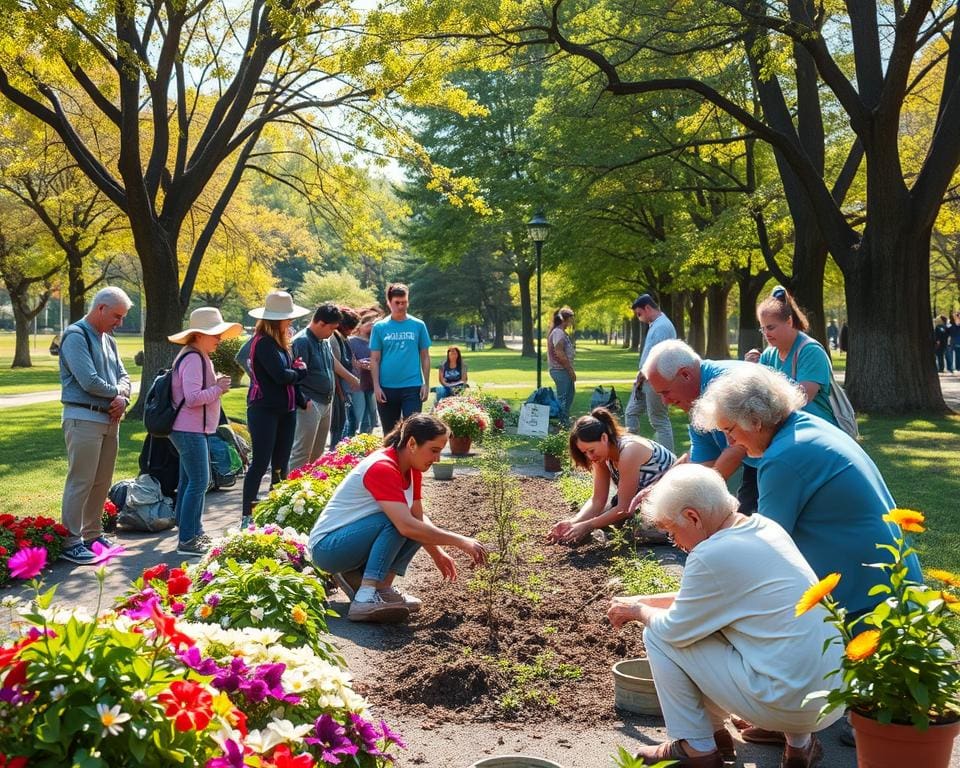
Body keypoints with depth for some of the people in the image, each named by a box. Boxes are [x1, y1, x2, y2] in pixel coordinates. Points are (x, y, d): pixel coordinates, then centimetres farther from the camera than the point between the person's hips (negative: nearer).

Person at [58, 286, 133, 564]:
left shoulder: (108, 340, 16)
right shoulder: (76, 336, -11)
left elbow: (123, 375, 14)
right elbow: (89, 382, -20)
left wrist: (123, 397, -8)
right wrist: (117, 392, -5)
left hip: (110, 419, 8)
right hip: (84, 418, -8)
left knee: (102, 482, 13)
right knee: (80, 482, -6)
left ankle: (92, 533, 24)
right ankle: (71, 542, 0)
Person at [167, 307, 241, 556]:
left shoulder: (198, 357, 16)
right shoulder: (193, 360, -18)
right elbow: (192, 398, -25)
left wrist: (216, 386, 6)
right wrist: (218, 388, -14)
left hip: (189, 430, 11)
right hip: (189, 430, -11)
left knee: (189, 481, 17)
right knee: (198, 482, -10)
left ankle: (192, 531, 27)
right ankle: (187, 540, -6)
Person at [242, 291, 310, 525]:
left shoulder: (281, 342, 14)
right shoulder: (263, 342, -13)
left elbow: (291, 373, 14)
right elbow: (281, 375, -22)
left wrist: (301, 400, 2)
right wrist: (300, 372, -2)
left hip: (285, 411, 8)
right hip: (264, 410, -8)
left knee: (281, 464, 11)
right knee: (260, 464, -6)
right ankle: (247, 515, 0)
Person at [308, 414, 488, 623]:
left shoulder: (412, 469, 1)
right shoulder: (382, 468, -26)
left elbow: (418, 517, 12)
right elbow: (407, 525, -35)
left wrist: (438, 553, 1)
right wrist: (460, 541, -30)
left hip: (355, 537, 9)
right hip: (326, 545, -9)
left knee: (420, 530, -7)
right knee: (396, 522, -28)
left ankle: (355, 575, -4)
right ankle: (366, 599, -30)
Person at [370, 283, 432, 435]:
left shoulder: (418, 325, 3)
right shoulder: (379, 327, 2)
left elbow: (425, 357, 6)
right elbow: (374, 360, 3)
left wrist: (426, 384, 0)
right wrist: (376, 386, -4)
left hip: (412, 386, -1)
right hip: (386, 387, 1)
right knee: (390, 433, 12)